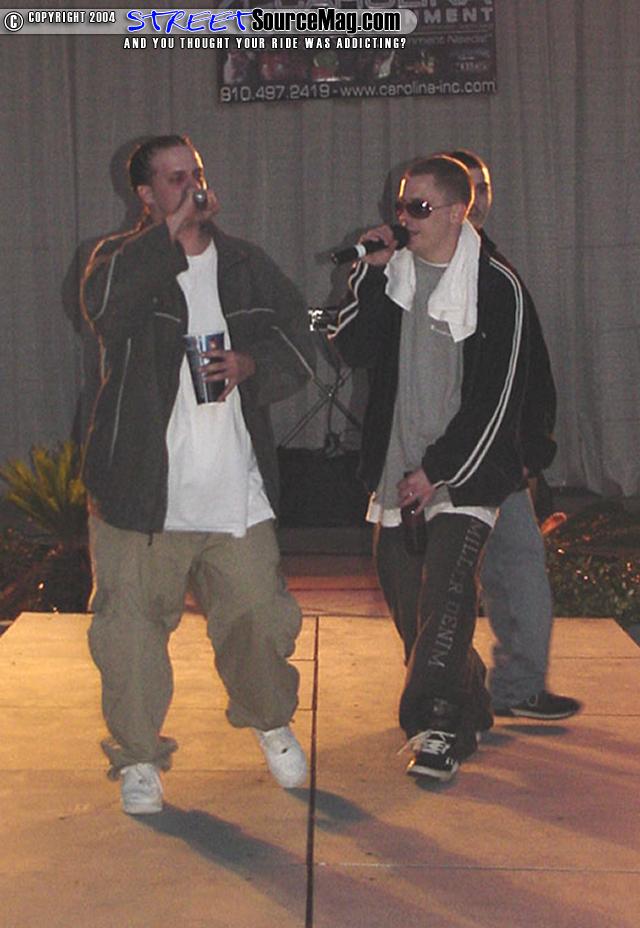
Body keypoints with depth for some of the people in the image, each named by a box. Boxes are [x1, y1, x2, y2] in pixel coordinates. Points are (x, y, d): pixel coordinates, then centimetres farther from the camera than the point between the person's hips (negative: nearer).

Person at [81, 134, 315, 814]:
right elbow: (104, 303, -25)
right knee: (131, 627, 2)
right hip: (142, 489, -3)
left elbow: (298, 344, 15)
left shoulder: (246, 265, 12)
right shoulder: (123, 259, -1)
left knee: (259, 617, 6)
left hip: (238, 492, 3)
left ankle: (271, 721, 35)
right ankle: (137, 757, 22)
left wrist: (252, 362, -6)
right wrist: (172, 228, -23)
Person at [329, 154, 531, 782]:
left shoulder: (497, 287, -7)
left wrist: (439, 469, -12)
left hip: (463, 471, -5)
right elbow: (353, 350, 0)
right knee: (404, 594, 8)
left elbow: (497, 396, -9)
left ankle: (439, 725, -11)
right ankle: (470, 709, 25)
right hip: (398, 469, 5)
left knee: (445, 588, -18)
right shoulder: (394, 274, 8)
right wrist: (371, 275, -10)